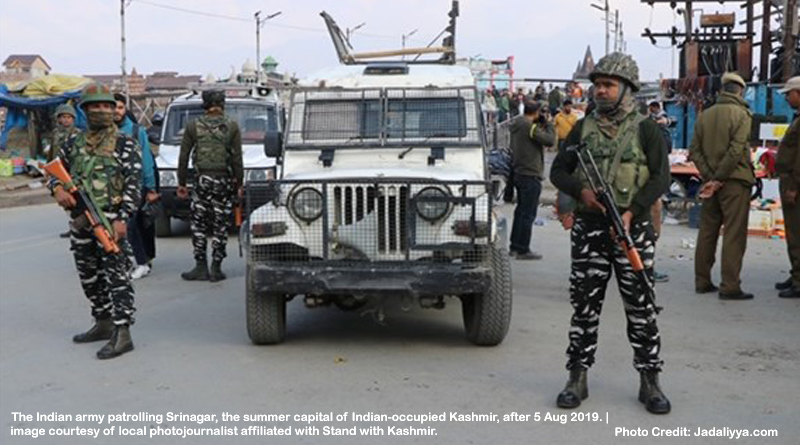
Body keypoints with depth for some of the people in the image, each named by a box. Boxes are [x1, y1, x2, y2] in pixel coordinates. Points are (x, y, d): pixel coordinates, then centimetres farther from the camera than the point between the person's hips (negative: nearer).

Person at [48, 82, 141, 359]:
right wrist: (58, 189, -4)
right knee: (89, 276, 14)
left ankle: (122, 333, -9)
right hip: (80, 220, 7)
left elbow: (133, 183, -9)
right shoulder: (74, 144, 13)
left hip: (110, 219, -6)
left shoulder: (124, 144, -3)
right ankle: (103, 323, 28)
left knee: (115, 274, -9)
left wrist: (122, 218, -19)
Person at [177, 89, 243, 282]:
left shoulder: (193, 126, 1)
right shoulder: (232, 127, 0)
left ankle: (201, 267, 4)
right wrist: (239, 183, 5)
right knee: (220, 226, 5)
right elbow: (237, 158, -2)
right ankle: (216, 268, 5)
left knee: (199, 224, 7)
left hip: (202, 180, 0)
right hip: (224, 181, 0)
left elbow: (183, 158, 2)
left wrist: (181, 183, 9)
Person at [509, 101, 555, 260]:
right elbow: (549, 140, -22)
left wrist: (541, 125, 10)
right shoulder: (530, 126, -19)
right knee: (528, 214, -3)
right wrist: (547, 124, -5)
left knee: (521, 211, 18)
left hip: (519, 173, 10)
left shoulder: (516, 125, 10)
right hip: (531, 175, -10)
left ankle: (514, 246, 24)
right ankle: (523, 250, 1)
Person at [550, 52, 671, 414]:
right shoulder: (583, 128, 10)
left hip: (633, 228, -2)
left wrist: (632, 211, -17)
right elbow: (558, 171, 10)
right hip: (589, 228, 2)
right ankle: (578, 378, 15)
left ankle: (649, 381, 12)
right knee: (585, 305, 6)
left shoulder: (645, 129, 2)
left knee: (640, 306, 2)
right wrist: (581, 191, -10)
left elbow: (660, 177, -5)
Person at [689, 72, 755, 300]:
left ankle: (702, 281, 17)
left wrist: (710, 177, -2)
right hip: (735, 181, -6)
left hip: (711, 181, 6)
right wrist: (718, 179, -13)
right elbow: (736, 151, -17)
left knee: (707, 231, 12)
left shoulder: (704, 115, 9)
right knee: (734, 234, -3)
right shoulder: (741, 114, -8)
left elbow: (694, 151, 4)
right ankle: (729, 286, -4)